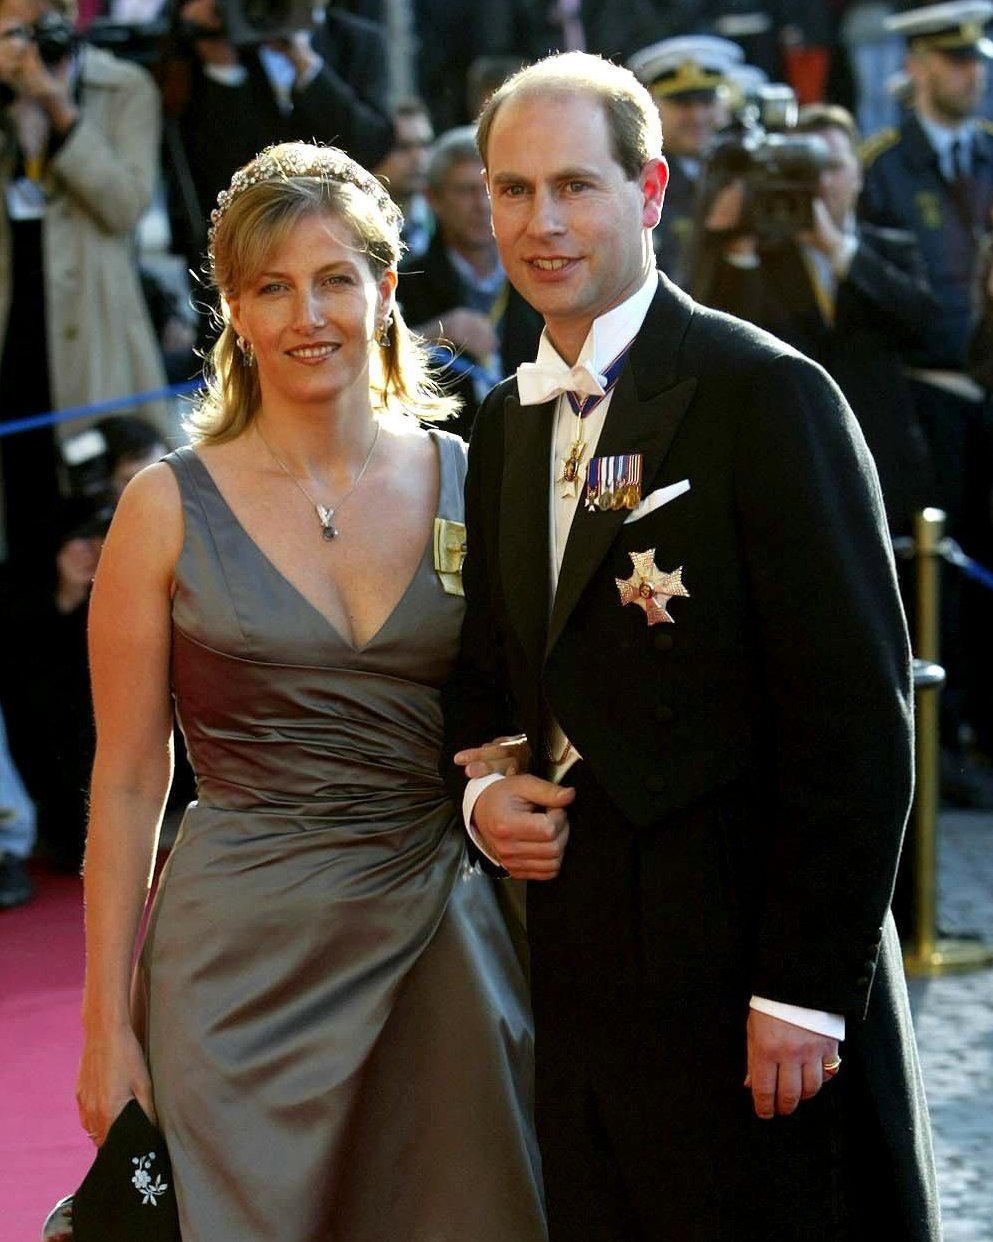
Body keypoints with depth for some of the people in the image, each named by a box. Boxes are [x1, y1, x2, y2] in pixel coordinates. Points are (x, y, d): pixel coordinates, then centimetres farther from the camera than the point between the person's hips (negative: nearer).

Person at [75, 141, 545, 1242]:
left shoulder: (467, 481, 4)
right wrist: (107, 1022, -3)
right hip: (243, 952, -2)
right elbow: (128, 782, -1)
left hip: (440, 942, 2)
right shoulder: (171, 509, -2)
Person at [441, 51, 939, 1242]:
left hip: (747, 974, -7)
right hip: (585, 977, 7)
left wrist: (806, 990, -17)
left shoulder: (765, 395, -11)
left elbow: (855, 715, -14)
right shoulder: (506, 426, 13)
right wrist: (478, 786, 1)